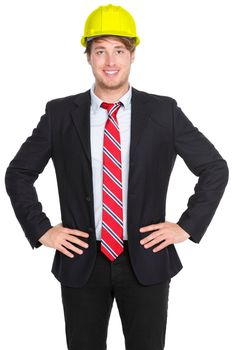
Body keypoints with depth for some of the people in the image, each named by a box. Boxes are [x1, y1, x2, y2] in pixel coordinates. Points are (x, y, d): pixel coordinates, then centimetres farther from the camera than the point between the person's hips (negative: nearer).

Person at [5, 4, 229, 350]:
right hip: (80, 262, 1)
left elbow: (215, 168, 5)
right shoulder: (60, 114, -1)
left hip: (147, 261, 0)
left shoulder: (164, 111, -3)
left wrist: (188, 225, -2)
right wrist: (41, 230, 0)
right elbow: (18, 173, 8)